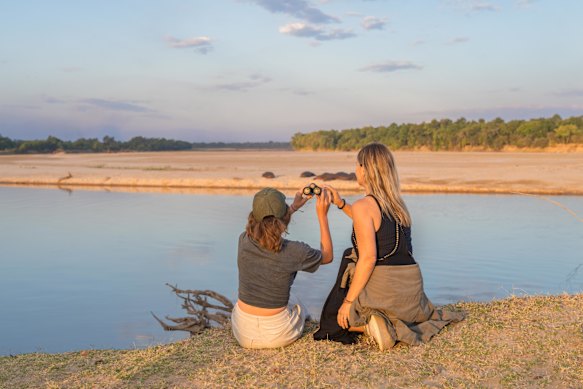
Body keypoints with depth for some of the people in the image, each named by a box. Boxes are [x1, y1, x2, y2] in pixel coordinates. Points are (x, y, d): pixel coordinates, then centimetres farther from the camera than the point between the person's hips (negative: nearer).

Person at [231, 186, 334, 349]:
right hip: (277, 335, -2)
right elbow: (327, 256, 1)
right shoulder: (294, 252, -22)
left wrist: (293, 207, 22)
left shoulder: (244, 241, -12)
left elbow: (264, 227, 15)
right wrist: (322, 215, 1)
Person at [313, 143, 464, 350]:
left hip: (381, 290, -7)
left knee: (332, 319, 17)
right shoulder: (398, 204, 8)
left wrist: (348, 301, -16)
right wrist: (341, 204, 27)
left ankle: (370, 324, -9)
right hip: (412, 287, 7)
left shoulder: (363, 206, -14)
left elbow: (368, 258, -21)